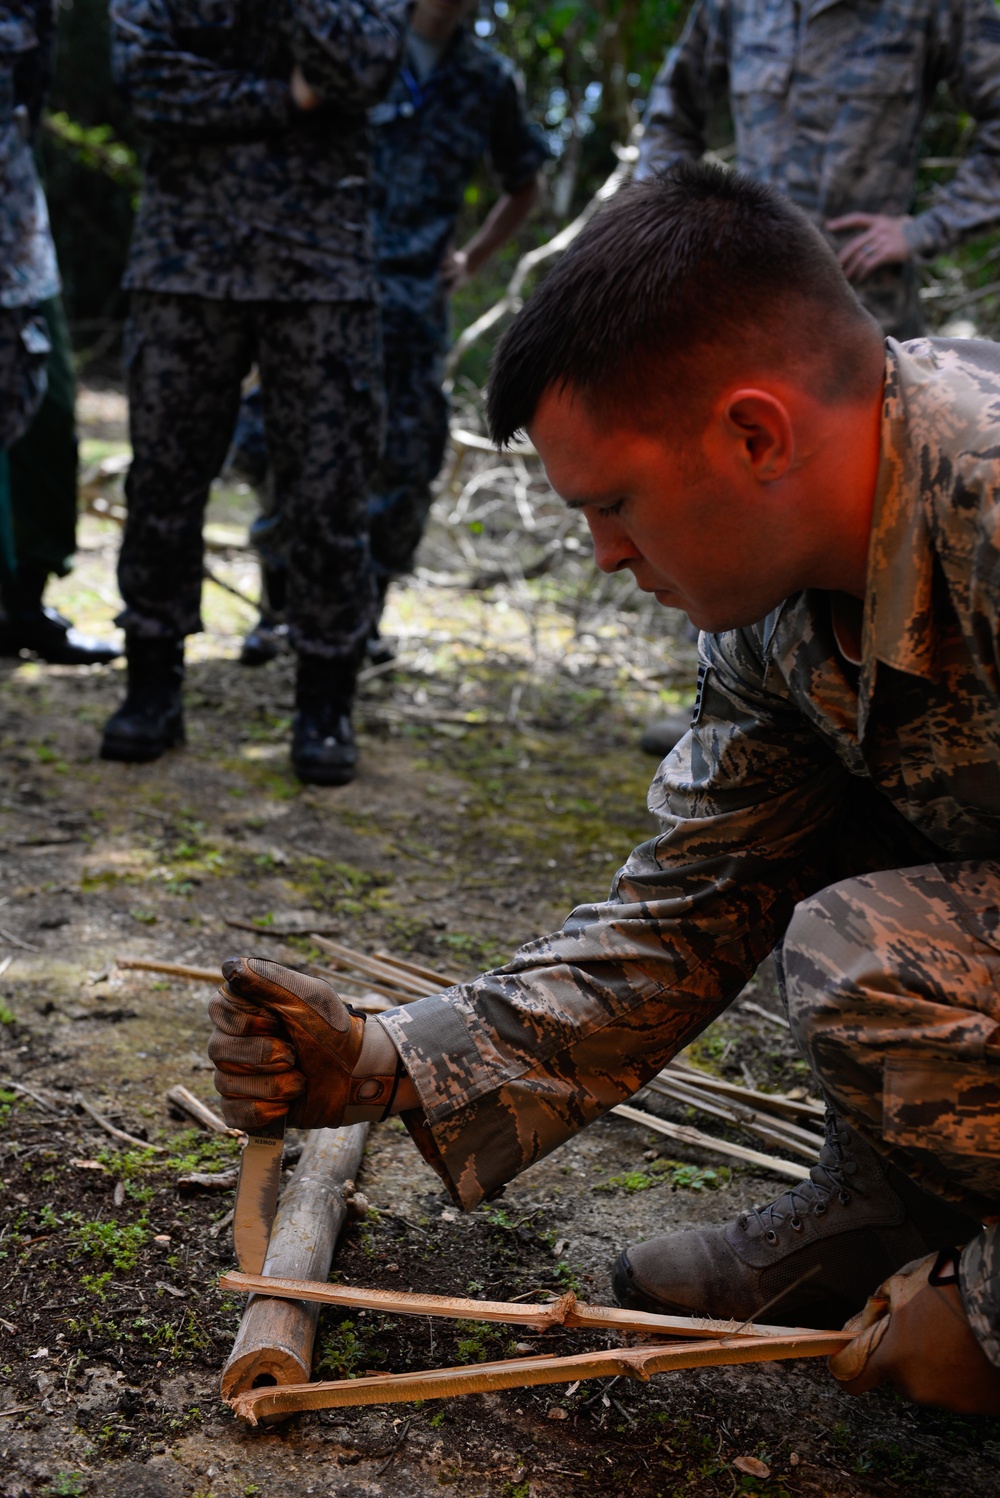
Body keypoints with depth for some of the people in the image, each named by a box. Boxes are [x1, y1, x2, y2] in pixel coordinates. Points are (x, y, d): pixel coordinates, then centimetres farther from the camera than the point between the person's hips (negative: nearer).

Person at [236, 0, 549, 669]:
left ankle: (366, 615, 17)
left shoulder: (490, 80, 9)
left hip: (414, 298, 2)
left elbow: (524, 188, 25)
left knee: (401, 463, 0)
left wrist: (471, 261, 16)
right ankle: (278, 605, 7)